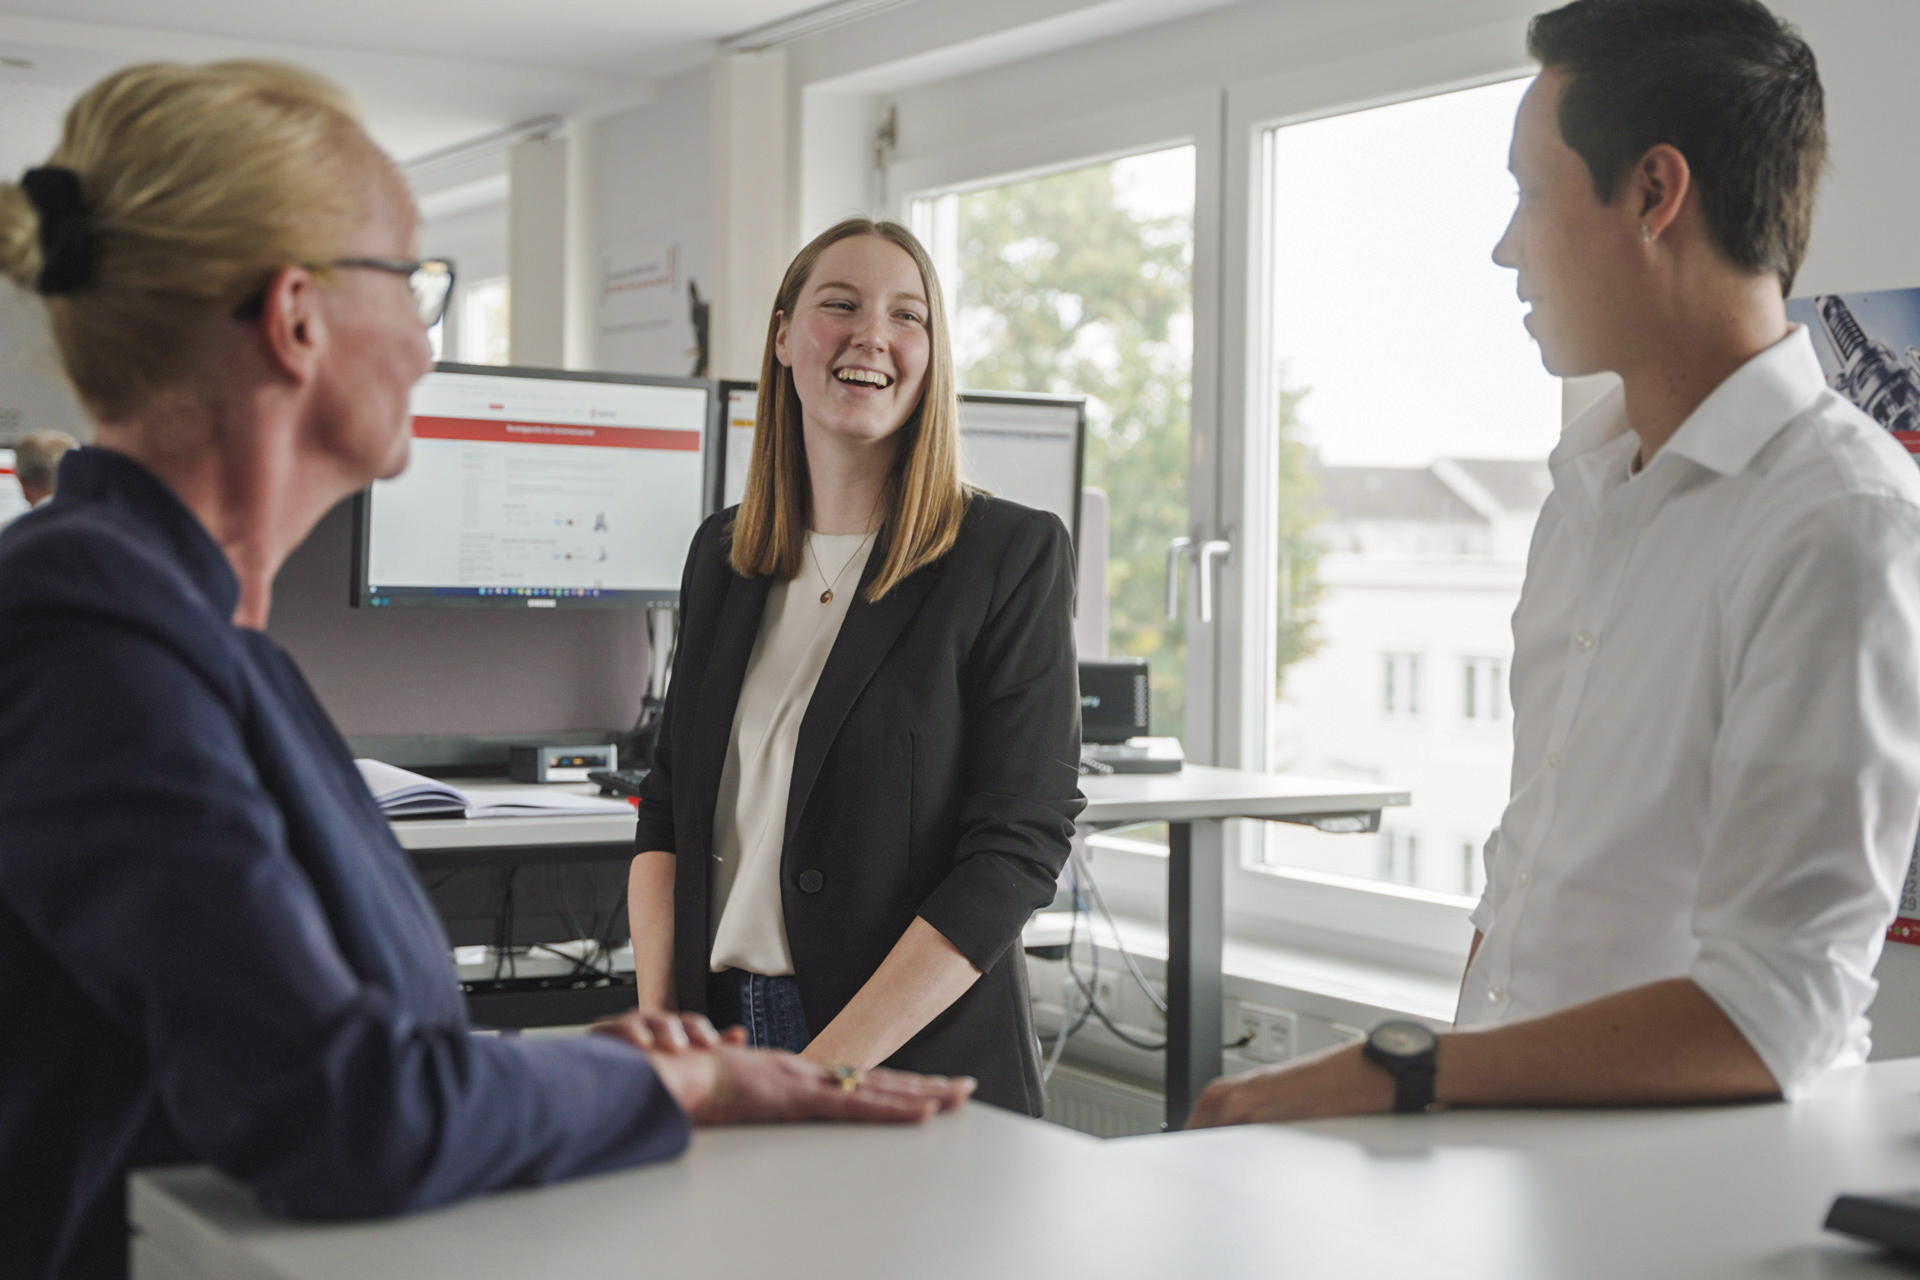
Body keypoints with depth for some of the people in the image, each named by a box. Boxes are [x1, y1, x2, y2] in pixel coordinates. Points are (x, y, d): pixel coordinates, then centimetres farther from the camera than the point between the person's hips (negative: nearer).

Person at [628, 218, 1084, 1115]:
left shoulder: (1013, 555, -6)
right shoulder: (722, 552, 10)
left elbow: (1018, 849, -12)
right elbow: (668, 809, 11)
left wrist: (822, 1075, -17)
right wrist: (657, 1037, -4)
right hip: (717, 1039, 4)